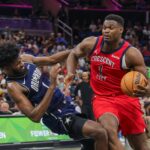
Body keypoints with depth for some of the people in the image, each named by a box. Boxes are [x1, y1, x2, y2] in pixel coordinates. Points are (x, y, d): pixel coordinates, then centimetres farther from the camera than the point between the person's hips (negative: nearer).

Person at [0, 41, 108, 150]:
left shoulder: (26, 59, -5)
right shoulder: (13, 86, -26)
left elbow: (51, 59, 12)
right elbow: (35, 117, -33)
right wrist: (52, 86, -37)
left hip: (66, 104, 9)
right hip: (60, 118, -9)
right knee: (100, 133, -22)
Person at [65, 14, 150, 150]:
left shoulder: (131, 53, -17)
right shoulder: (91, 44, -7)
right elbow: (74, 54, 15)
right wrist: (70, 73, -1)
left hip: (126, 98, 0)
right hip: (102, 98, 1)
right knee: (110, 133, -30)